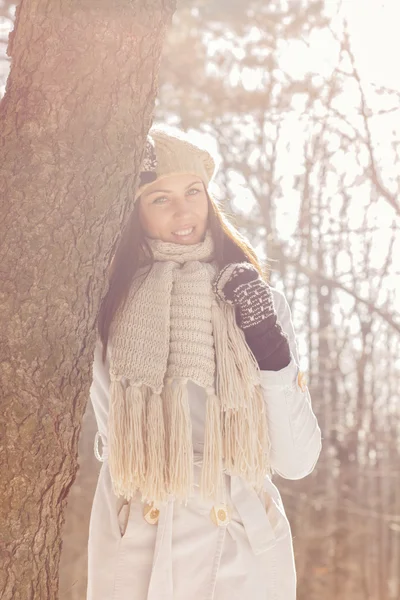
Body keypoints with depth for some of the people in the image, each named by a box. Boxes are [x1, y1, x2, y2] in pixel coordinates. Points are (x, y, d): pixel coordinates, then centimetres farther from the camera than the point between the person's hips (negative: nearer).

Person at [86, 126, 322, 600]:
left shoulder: (257, 298, 3)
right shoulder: (108, 299, 0)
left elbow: (296, 462, 1)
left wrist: (272, 348, -13)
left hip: (243, 550, 2)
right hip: (133, 553, -1)